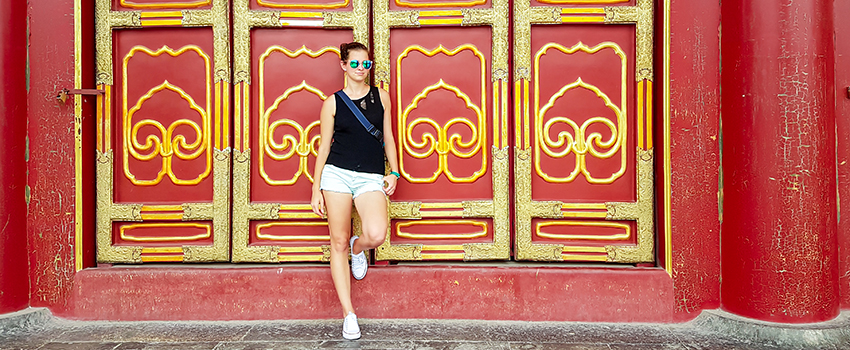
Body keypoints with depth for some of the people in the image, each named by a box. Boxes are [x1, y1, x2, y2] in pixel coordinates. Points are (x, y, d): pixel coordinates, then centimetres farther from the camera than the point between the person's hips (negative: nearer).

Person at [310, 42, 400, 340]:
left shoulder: (380, 97, 12)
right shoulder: (333, 103, 6)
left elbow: (388, 138, 16)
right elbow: (324, 146, 7)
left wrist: (394, 173, 6)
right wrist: (316, 189, 4)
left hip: (371, 177, 1)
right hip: (337, 173, 0)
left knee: (376, 235, -23)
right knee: (338, 242, 0)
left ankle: (357, 248, 17)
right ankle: (348, 314, 10)